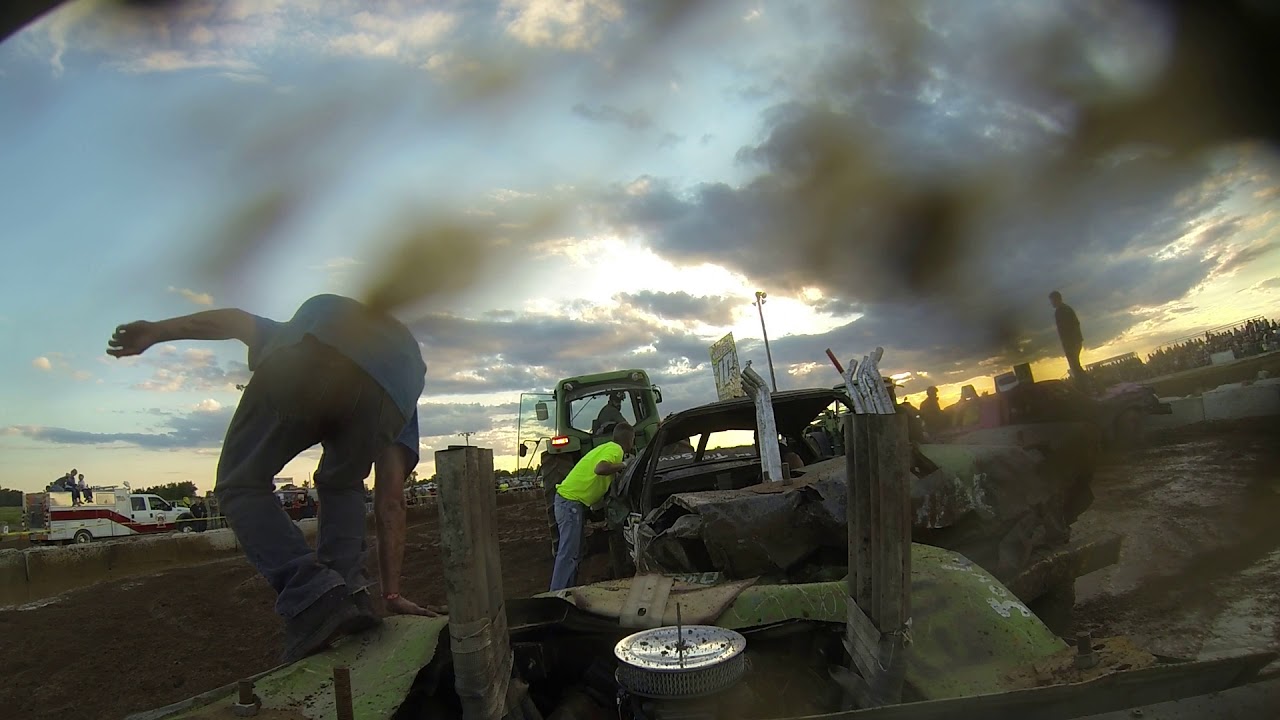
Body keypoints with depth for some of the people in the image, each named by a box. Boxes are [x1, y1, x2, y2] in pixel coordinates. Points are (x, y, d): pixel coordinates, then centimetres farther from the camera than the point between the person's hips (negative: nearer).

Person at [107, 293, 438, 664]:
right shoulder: (401, 412, 40)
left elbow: (237, 320, 28)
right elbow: (391, 502, 35)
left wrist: (157, 331, 13)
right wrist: (392, 594, 36)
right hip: (394, 380, 2)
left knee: (241, 485, 20)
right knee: (342, 486, 31)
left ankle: (310, 594, 4)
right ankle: (349, 592, 15)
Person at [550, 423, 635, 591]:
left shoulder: (608, 447, 18)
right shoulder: (615, 450, -12)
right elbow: (600, 469, -32)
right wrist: (623, 466, -19)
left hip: (569, 500, 10)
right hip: (571, 500, -10)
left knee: (573, 552, 14)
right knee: (568, 554, -11)